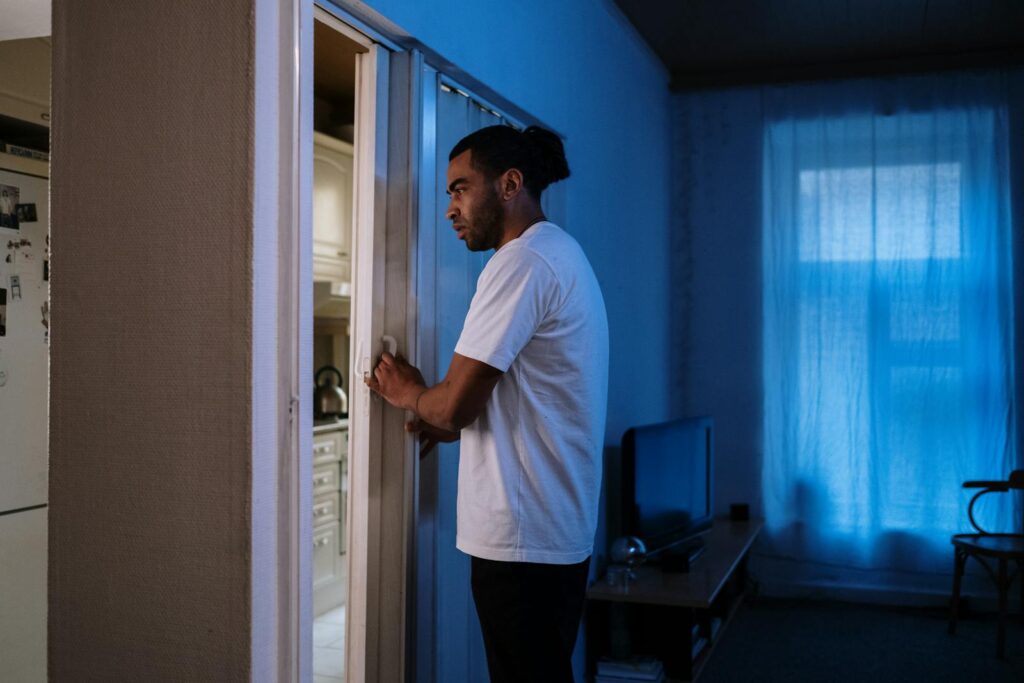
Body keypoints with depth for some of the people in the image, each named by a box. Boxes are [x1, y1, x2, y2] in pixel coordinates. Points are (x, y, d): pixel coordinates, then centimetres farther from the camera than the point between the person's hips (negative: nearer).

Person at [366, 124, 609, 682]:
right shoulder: (561, 252, 17)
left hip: (523, 539, -10)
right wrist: (443, 424, 12)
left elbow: (454, 404, -19)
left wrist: (408, 394, 2)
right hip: (560, 532, 10)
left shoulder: (522, 260, -15)